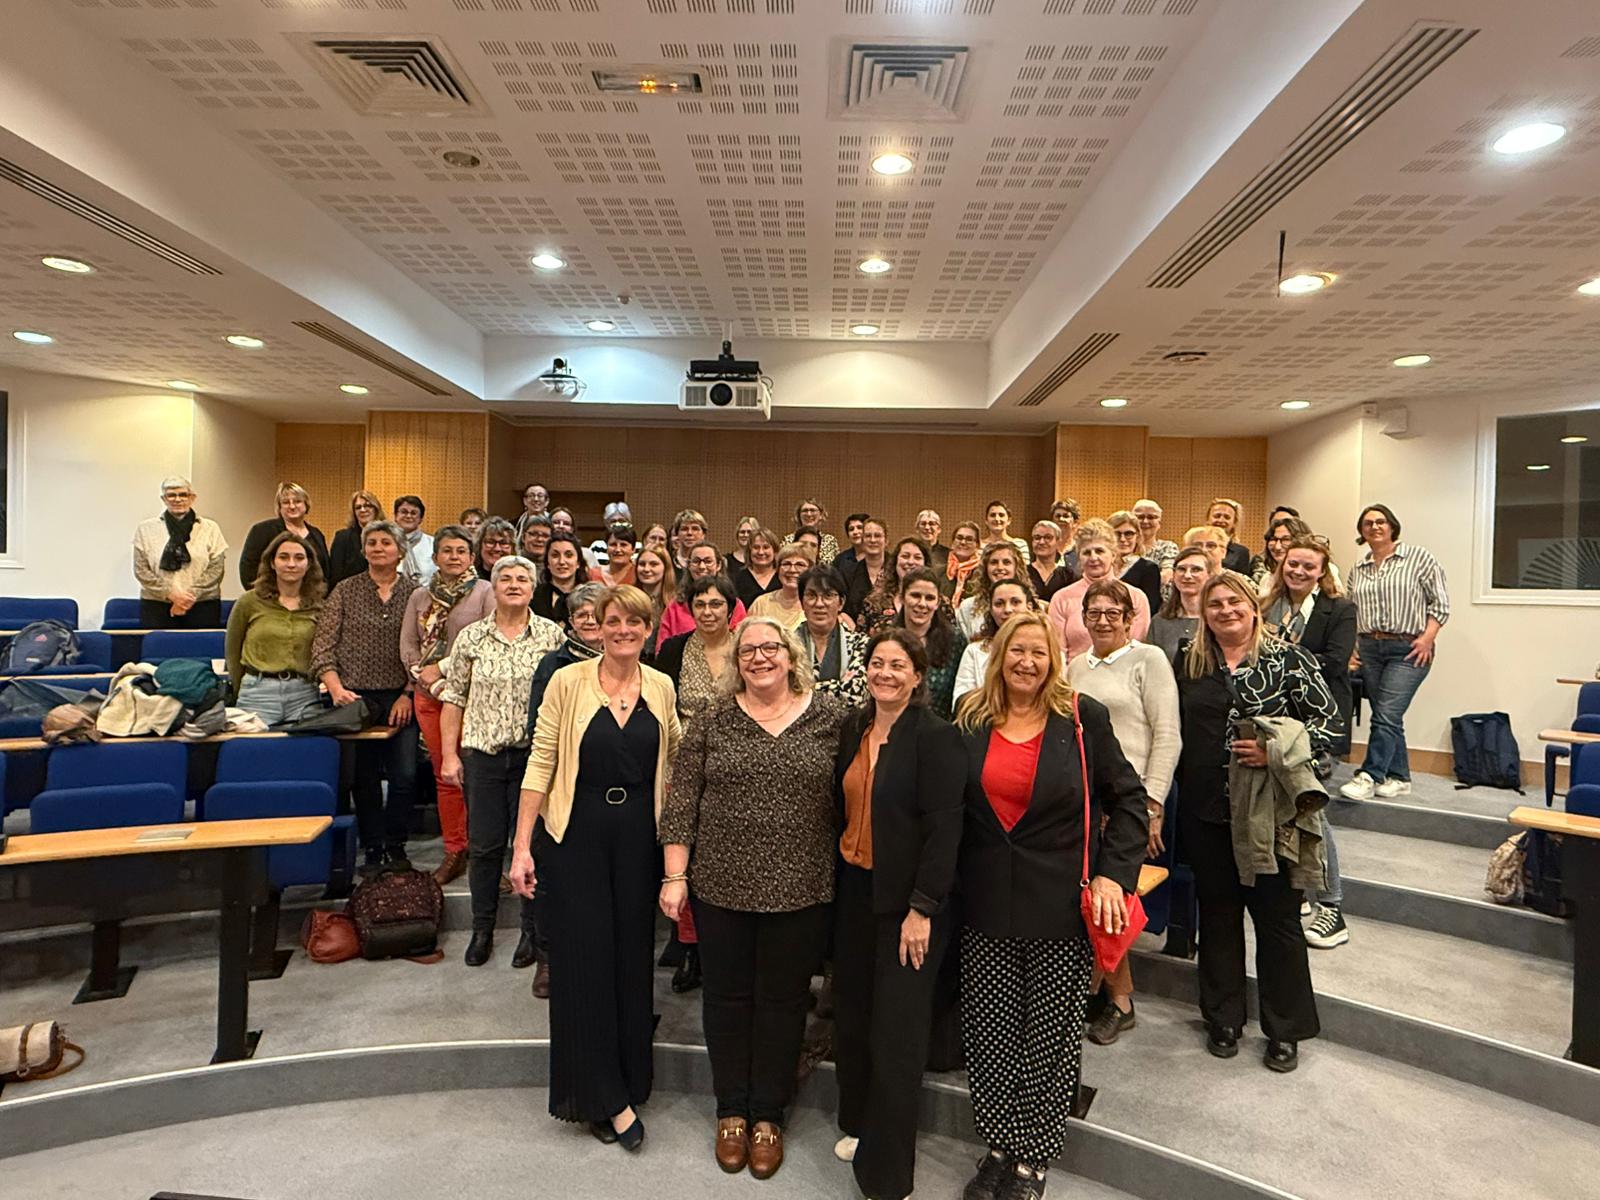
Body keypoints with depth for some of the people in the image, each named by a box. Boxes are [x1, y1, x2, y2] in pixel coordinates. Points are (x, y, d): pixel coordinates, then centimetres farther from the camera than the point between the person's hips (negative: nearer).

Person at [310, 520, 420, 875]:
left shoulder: (414, 593, 5)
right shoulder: (345, 591, 5)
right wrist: (335, 687, -12)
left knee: (405, 776, -4)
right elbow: (323, 645, 1)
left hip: (400, 698, 0)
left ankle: (395, 846, 15)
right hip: (355, 697, 0)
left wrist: (408, 694, -5)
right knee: (364, 779, 6)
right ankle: (373, 850, 19)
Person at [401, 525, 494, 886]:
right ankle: (454, 852, 21)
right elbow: (407, 644, 11)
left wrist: (443, 667, -10)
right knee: (443, 775, 10)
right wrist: (423, 675, -6)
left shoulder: (485, 592, -2)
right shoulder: (420, 596, 14)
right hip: (429, 694, 5)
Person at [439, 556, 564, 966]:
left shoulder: (552, 635, 0)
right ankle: (482, 929, 27)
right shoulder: (470, 637, 4)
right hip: (483, 752, 1)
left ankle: (532, 930, 23)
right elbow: (453, 698, 7)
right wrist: (449, 754, 3)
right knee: (484, 844, 9)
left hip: (535, 752, -1)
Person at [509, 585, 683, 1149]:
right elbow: (540, 765, -8)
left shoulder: (661, 687, 1)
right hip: (576, 834, -3)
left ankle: (624, 1079, 31)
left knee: (632, 956, 11)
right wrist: (521, 847, -9)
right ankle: (603, 1096, 19)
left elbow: (678, 751, 14)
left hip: (639, 835, 3)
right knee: (584, 958, 3)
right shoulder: (567, 683, -9)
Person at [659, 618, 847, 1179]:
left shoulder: (830, 716, -3)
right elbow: (681, 801, -1)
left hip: (801, 889, 0)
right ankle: (731, 1110, 37)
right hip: (721, 884, 1)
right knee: (727, 996, 15)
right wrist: (675, 876, -4)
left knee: (784, 999, 13)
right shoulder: (713, 721, -2)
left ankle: (768, 1113, 35)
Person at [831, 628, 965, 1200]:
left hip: (907, 900, -6)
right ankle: (858, 1122, 40)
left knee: (895, 1030, 3)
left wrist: (921, 909, -18)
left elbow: (944, 828, -17)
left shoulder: (937, 737, -14)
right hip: (854, 890, 6)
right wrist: (836, 878, 8)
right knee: (852, 1014, 16)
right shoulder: (853, 728, 5)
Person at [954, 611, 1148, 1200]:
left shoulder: (1083, 719, -5)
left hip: (1061, 906, -2)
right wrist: (946, 884, 4)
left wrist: (1113, 873, -11)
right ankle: (998, 1144, 29)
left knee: (1050, 1035, 8)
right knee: (990, 1030, 9)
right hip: (986, 905, 2)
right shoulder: (970, 720, 2)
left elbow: (1127, 798, -1)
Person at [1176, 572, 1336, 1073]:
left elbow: (1328, 720, -6)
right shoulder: (1190, 665, 7)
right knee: (1217, 913, 13)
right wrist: (1178, 794, 9)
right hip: (1206, 812, 3)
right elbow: (1178, 734, 15)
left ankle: (1285, 1030, 23)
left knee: (1277, 916, 6)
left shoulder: (1287, 659, -3)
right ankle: (1223, 1018, 30)